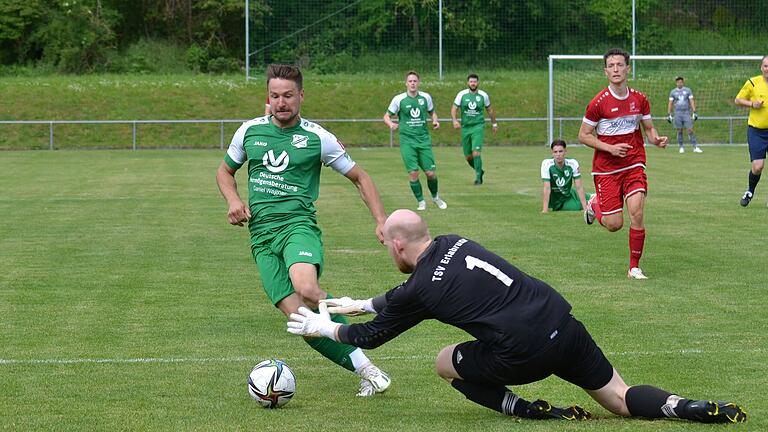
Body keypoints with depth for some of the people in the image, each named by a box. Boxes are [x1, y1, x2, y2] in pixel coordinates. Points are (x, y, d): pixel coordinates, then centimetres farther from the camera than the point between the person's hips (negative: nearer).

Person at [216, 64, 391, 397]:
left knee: (306, 289, -35)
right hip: (261, 236, 3)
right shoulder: (249, 131, 11)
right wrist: (233, 200, 5)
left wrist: (381, 220, 0)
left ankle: (366, 367, -18)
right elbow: (225, 171, 26)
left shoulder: (318, 138, 2)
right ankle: (364, 370, -8)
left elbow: (360, 177, 12)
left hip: (299, 225, -3)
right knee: (299, 316, -17)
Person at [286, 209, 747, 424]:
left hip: (523, 354, -7)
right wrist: (361, 304, 47)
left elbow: (372, 335, 16)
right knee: (621, 397, 14)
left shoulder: (420, 289, -1)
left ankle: (536, 412, -1)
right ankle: (694, 409, -13)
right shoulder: (453, 244, 19)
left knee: (446, 362, 16)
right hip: (564, 325, 7)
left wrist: (324, 327, 33)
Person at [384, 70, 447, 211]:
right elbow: (387, 116, 5)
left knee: (430, 173, -1)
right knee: (413, 172, -10)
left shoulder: (426, 97, 3)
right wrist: (391, 124, -17)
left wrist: (435, 120, -1)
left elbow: (432, 112, 21)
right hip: (407, 141, -2)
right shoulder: (399, 99, -4)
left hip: (424, 139, 2)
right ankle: (421, 202, 7)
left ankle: (435, 197, 26)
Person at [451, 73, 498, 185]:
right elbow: (454, 109, -2)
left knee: (476, 153, -18)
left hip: (478, 126, -2)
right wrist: (454, 120, -21)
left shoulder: (483, 95, 0)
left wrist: (494, 123, 23)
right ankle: (479, 171, 34)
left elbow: (489, 110, 15)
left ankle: (478, 177, -8)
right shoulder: (462, 94, -1)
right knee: (468, 156, 7)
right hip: (465, 127, 2)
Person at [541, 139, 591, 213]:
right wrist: (545, 210, -32)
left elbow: (579, 187, -15)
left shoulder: (573, 163, -18)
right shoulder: (546, 164, -24)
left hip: (568, 196, 1)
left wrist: (585, 208, -20)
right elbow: (547, 188, -26)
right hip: (554, 199, -1)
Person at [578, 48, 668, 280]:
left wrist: (657, 139, -11)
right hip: (606, 168, -2)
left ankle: (634, 267, -2)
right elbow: (583, 135, -4)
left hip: (634, 165, 2)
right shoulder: (599, 102, -10)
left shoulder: (639, 99, 2)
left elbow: (648, 128, 13)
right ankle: (595, 204, 33)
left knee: (636, 213, -16)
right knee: (614, 224, -3)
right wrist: (610, 148, -16)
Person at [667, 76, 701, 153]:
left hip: (686, 112, -1)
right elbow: (670, 103, 9)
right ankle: (681, 147, 11)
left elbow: (692, 101, 4)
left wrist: (694, 112, -4)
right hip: (677, 113, 1)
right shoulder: (673, 92, 7)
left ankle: (695, 147, -6)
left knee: (690, 130, -8)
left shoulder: (687, 90, 6)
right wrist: (669, 114, 3)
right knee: (679, 131, 1)